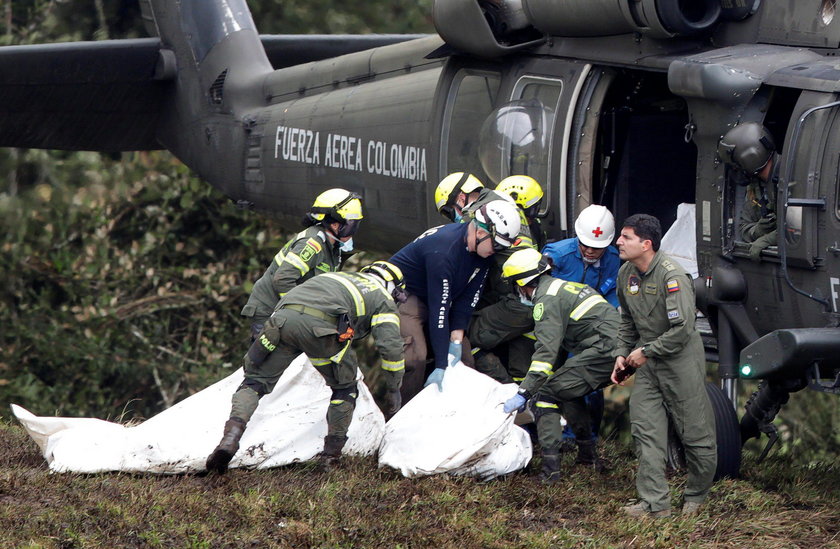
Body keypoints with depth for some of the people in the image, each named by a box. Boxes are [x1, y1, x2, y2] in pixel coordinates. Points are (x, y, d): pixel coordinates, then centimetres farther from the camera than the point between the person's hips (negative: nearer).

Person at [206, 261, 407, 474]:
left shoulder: (340, 277, 43)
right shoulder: (383, 299, 26)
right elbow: (391, 346, 13)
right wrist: (393, 389, 23)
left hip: (282, 317, 4)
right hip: (321, 324, -4)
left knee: (255, 382, 13)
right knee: (344, 388, 19)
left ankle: (231, 436, -10)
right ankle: (331, 453, 18)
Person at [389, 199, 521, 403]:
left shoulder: (482, 253, -9)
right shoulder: (443, 250, -35)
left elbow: (469, 296, -5)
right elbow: (438, 309, -35)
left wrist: (457, 337, -15)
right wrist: (441, 366, -34)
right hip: (403, 292, -9)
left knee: (463, 357, 2)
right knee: (416, 357, -25)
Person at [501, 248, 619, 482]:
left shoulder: (547, 300, -4)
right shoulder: (565, 286, 27)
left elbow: (546, 352, -14)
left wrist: (524, 394, -13)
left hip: (605, 349, -10)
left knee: (548, 394, -4)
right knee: (569, 391, 27)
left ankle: (550, 467, -11)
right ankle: (587, 454, 30)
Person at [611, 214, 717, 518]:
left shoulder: (671, 275, -21)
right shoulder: (626, 273, 4)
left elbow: (682, 329, -25)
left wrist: (646, 351, -18)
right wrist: (622, 354, 8)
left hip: (682, 360, -7)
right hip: (648, 363, 7)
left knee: (695, 433, 3)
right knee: (646, 431, 1)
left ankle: (696, 496, 21)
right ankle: (655, 503, 2)